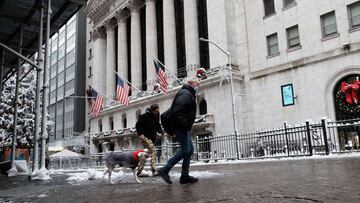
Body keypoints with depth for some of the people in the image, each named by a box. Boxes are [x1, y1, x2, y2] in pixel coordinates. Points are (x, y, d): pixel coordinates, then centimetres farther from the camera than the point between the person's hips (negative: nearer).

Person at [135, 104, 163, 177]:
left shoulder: (156, 116, 10)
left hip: (152, 137, 8)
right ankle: (154, 171, -26)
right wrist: (140, 134, -20)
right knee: (153, 150, -22)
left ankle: (139, 171, 19)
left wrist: (160, 132, 3)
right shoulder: (145, 116, -11)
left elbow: (158, 125, 20)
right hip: (145, 136, -8)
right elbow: (138, 125, -10)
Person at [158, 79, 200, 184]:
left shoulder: (189, 94, 24)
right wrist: (183, 126, -24)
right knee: (185, 150, -10)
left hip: (184, 128, 11)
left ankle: (185, 176, 13)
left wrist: (187, 127, 13)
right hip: (181, 128, -11)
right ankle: (165, 170, -4)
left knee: (190, 150, 9)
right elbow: (177, 111, -23)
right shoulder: (186, 94, -10)